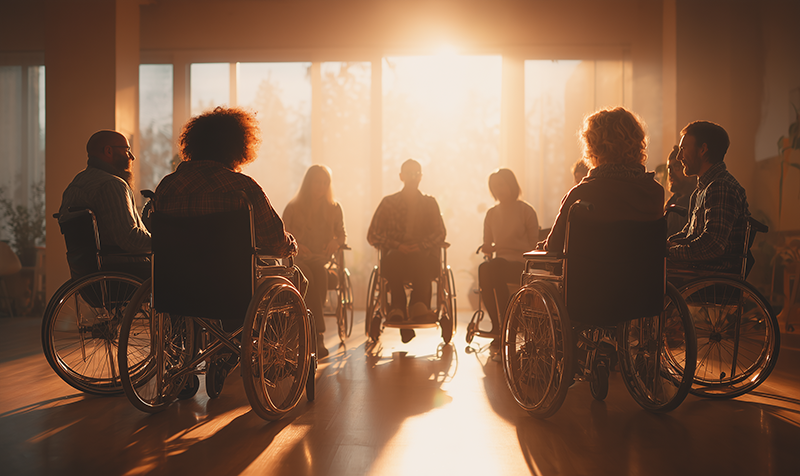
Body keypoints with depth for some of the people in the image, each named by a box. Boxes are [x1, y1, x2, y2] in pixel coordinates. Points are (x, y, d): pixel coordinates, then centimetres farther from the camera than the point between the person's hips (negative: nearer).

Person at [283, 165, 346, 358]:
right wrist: (296, 246, -14)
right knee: (308, 275, -37)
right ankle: (319, 333, -40)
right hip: (296, 260, -1)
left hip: (322, 260, 1)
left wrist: (336, 241, -9)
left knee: (317, 270, -35)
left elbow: (342, 234, 15)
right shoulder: (292, 208, 9)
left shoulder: (334, 208, 15)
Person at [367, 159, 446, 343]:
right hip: (394, 257, 0)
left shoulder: (429, 203, 18)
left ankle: (418, 307, -55)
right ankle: (399, 311, -47)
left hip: (423, 257, 0)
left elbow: (440, 234, 8)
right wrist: (397, 246, -11)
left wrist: (420, 246, -13)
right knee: (395, 259, -37)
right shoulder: (388, 202, 15)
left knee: (419, 260, -37)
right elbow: (373, 235, 6)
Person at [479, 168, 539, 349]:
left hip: (520, 265, -4)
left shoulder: (526, 210, 2)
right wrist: (487, 249, -5)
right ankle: (496, 323, -27)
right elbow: (487, 244, 20)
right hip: (499, 264, 4)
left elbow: (534, 245, -2)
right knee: (483, 268, -32)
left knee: (495, 267, -35)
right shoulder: (492, 213, 16)